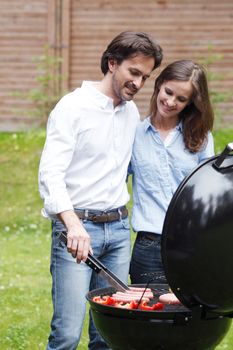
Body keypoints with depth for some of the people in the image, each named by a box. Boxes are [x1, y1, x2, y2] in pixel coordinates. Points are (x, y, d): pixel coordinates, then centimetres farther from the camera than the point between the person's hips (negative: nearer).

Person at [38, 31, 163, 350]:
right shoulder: (73, 106, -6)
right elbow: (50, 173, -17)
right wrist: (73, 224, -32)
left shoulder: (132, 111, 14)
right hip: (76, 227, -6)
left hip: (119, 229, 6)